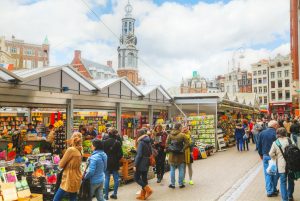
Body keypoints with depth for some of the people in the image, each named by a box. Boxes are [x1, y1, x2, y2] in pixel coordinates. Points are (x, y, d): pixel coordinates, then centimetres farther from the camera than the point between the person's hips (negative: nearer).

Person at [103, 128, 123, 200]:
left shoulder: (104, 142, -8)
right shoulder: (117, 143, -11)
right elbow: (120, 154, -10)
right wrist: (117, 159, 9)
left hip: (107, 162, 1)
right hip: (115, 163, -1)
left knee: (107, 179, 8)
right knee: (116, 179, 11)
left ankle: (106, 195, 12)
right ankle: (115, 194, 16)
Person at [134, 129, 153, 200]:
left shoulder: (141, 142, -15)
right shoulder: (148, 142, 8)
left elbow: (139, 155, -19)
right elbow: (150, 153, 12)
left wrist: (135, 165, -15)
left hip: (141, 163, -8)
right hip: (147, 163, 8)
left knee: (136, 178, 3)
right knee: (144, 178, 12)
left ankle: (148, 190, -5)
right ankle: (142, 195, 18)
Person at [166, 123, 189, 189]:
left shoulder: (170, 135, -1)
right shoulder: (182, 135, -10)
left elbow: (167, 144, -1)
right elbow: (187, 144, -13)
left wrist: (169, 150, 9)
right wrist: (182, 150, -3)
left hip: (172, 155, 3)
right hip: (180, 155, -3)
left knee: (172, 170, 12)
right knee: (181, 170, 9)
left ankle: (172, 184, 16)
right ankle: (180, 184, 15)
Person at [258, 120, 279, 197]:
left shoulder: (262, 133, -1)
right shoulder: (276, 134, -15)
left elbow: (259, 145, 5)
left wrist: (261, 154, 17)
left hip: (265, 156, 3)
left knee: (267, 174, 9)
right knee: (275, 173, 13)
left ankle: (270, 191, 11)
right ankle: (274, 190, 20)